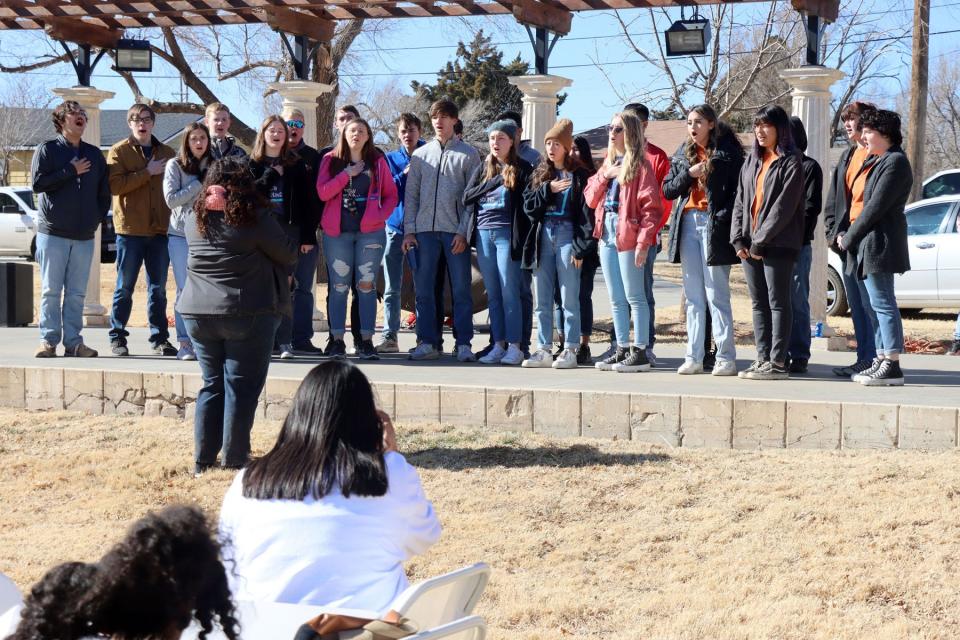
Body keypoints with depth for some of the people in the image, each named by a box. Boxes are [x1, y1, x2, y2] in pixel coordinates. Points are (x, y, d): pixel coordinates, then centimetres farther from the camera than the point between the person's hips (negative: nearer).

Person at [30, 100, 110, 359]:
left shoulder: (94, 154, 15)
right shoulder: (47, 150, 3)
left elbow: (105, 191, 18)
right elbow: (38, 183, -10)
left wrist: (97, 218, 7)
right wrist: (71, 171, -10)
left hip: (84, 236, 4)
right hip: (53, 233, -4)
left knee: (77, 293, 3)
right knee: (51, 291, -3)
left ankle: (73, 342, 5)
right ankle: (48, 340, 0)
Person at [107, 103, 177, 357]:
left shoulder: (167, 153, 13)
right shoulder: (119, 151, 1)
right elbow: (115, 185, -12)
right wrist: (147, 172, -14)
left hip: (160, 229, 3)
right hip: (130, 229, -3)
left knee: (158, 287, 7)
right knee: (125, 286, 2)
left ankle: (159, 338, 13)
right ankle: (117, 337, 9)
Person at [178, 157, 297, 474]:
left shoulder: (194, 219, 5)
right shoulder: (255, 217, -10)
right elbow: (289, 255, -4)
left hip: (198, 314, 5)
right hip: (246, 314, -5)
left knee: (212, 384, 14)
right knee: (241, 385, 2)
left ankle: (203, 458, 15)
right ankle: (235, 458, 4)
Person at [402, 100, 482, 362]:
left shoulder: (468, 154, 4)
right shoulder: (420, 155, 13)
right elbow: (410, 195, 11)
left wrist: (463, 232, -10)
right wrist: (409, 230, 2)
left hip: (455, 231, -3)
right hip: (424, 230, 3)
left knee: (461, 289, -2)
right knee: (423, 289, 3)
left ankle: (463, 344, 2)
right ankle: (427, 343, 9)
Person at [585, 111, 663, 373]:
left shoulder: (641, 165, -6)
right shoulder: (609, 162, 18)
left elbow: (652, 207, -13)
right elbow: (590, 199, 13)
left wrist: (643, 241, -20)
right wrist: (604, 176, -3)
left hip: (628, 236, -8)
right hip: (607, 235, 8)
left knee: (634, 297, -5)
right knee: (616, 299, 11)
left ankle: (640, 353, -2)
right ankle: (622, 350, 17)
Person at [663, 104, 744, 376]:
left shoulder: (727, 152, -2)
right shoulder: (683, 154, 16)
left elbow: (738, 191, -6)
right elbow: (668, 190, 12)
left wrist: (724, 218, -17)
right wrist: (688, 174, -4)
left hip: (713, 225, -6)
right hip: (688, 223, 6)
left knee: (716, 294, -6)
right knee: (693, 297, 7)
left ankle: (726, 358, -3)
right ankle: (694, 358, 9)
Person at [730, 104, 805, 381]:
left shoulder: (790, 162, -5)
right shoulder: (752, 160, 17)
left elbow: (784, 206, -13)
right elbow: (740, 200, 13)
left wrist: (761, 240, -15)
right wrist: (738, 238, 1)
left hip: (777, 244, -7)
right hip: (749, 244, 7)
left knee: (778, 303, -5)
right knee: (759, 303, 8)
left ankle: (778, 363, -6)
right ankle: (763, 358, 12)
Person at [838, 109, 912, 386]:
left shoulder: (895, 162, -11)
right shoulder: (873, 161, 19)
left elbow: (877, 206, -17)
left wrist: (849, 238, -11)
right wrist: (845, 235, 7)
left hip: (879, 243, -10)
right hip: (862, 246, 10)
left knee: (882, 303, -10)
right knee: (872, 306, 11)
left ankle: (892, 367, -11)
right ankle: (882, 361, 16)